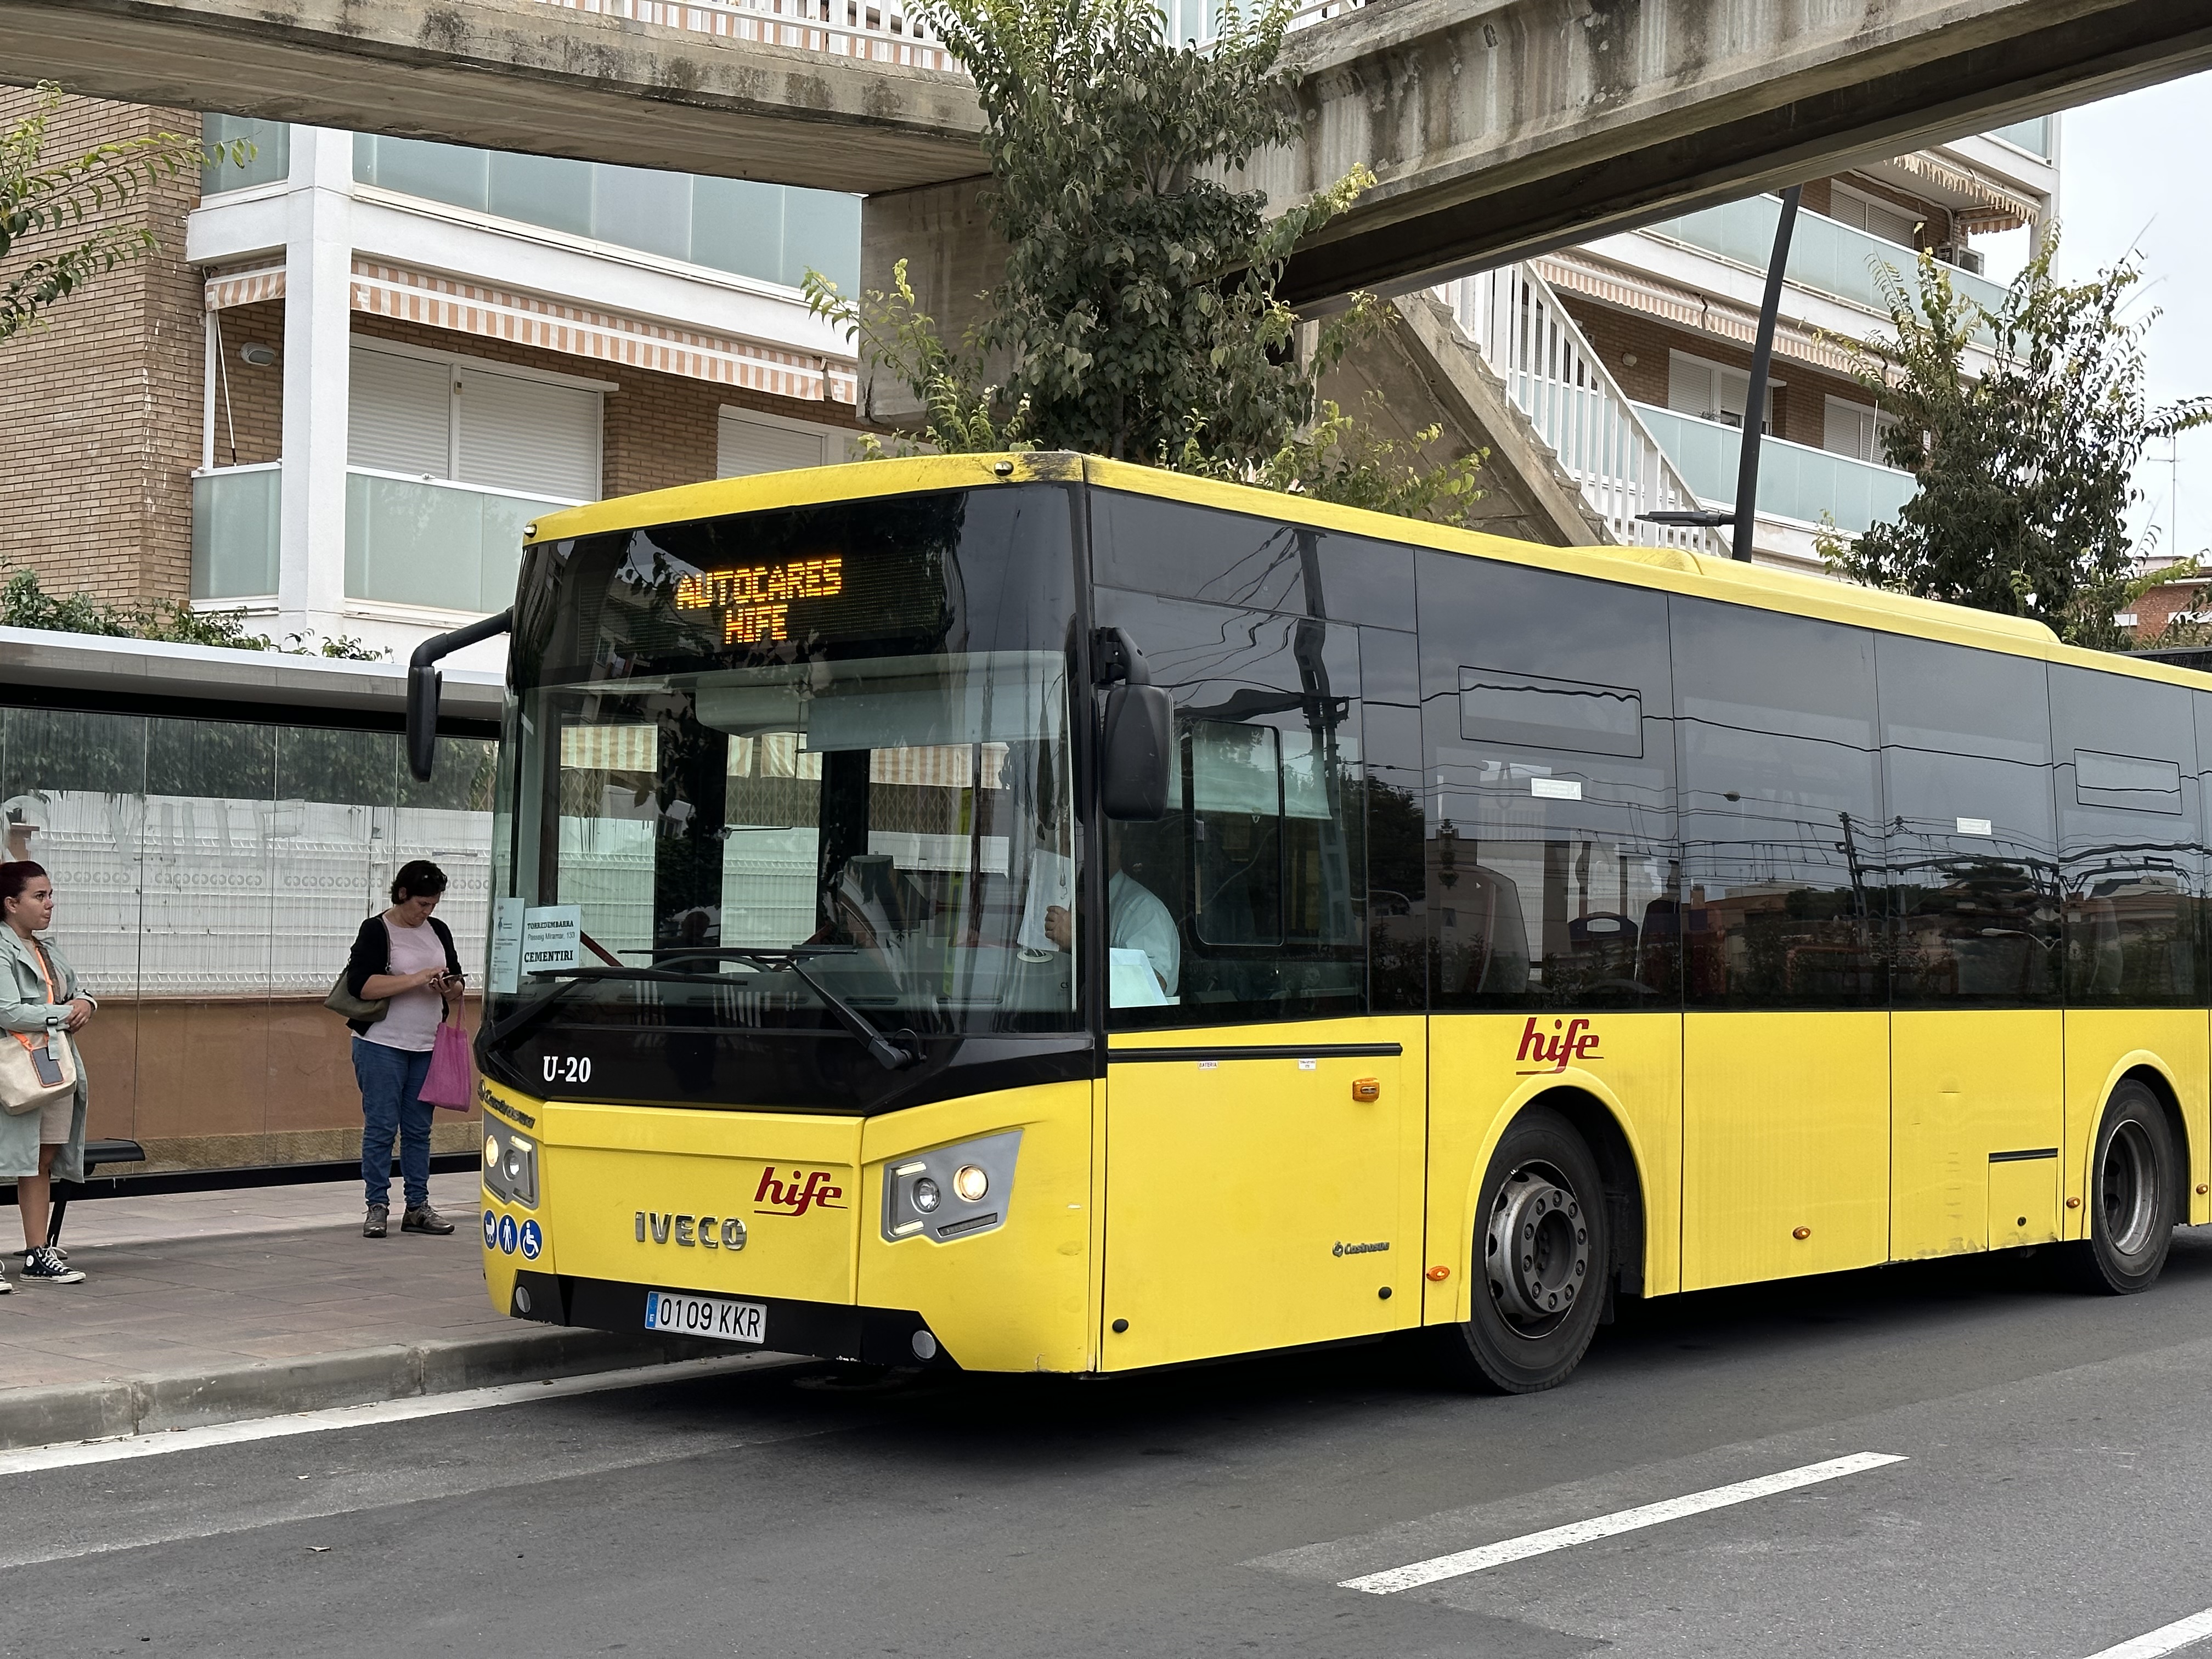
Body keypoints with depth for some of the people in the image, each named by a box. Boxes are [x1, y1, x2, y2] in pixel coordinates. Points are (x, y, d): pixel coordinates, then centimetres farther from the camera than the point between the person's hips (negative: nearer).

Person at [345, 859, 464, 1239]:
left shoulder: (438, 931, 12)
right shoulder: (376, 931, -6)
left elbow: (457, 985, 18)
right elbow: (361, 986, -17)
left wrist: (450, 989, -6)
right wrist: (417, 979, -21)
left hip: (428, 1047, 5)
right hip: (382, 1045, -5)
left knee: (419, 1129, 8)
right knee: (380, 1127, -2)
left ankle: (418, 1207, 12)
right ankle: (377, 1207, 4)